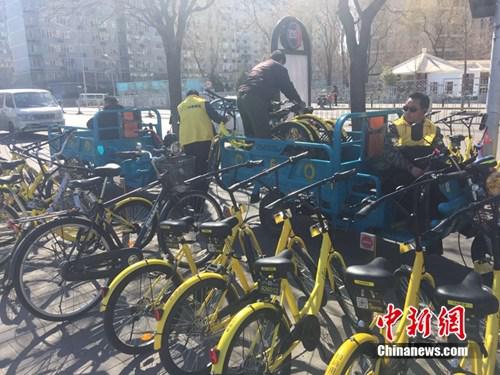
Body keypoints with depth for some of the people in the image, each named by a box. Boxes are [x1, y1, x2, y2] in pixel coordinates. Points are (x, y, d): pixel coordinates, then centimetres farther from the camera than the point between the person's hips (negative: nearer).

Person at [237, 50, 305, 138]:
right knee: (264, 137, -5)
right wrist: (299, 102, 26)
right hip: (255, 101, -8)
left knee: (250, 136, 14)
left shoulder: (258, 66, 34)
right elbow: (288, 87, 12)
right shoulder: (279, 68, 11)